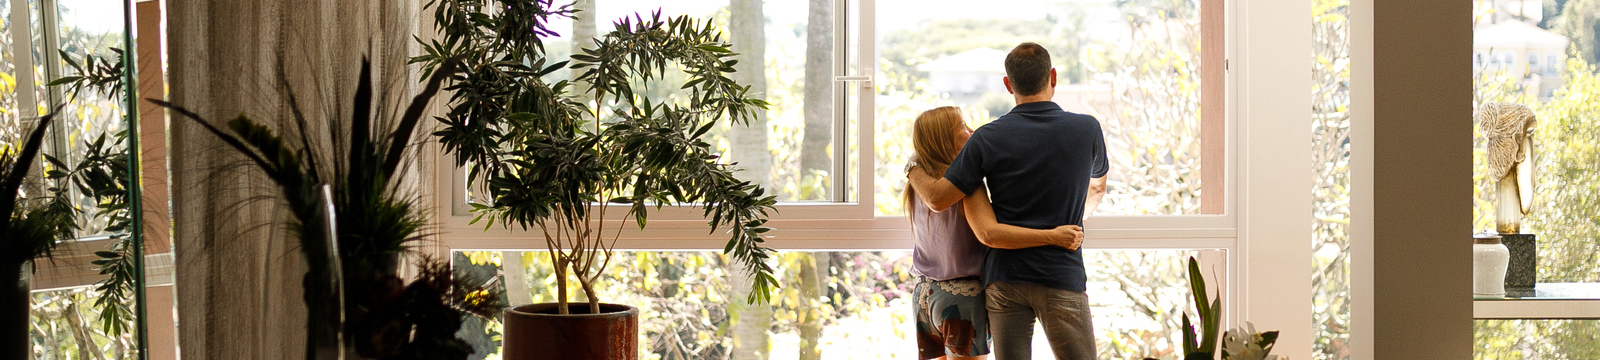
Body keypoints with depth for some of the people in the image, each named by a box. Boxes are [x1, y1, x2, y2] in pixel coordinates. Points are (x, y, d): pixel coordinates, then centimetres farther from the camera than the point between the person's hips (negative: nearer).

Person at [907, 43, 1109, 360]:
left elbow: (938, 198, -4)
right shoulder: (1087, 130, 0)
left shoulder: (987, 139, -4)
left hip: (1004, 277, 1)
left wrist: (913, 169, 17)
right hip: (1062, 277, -1)